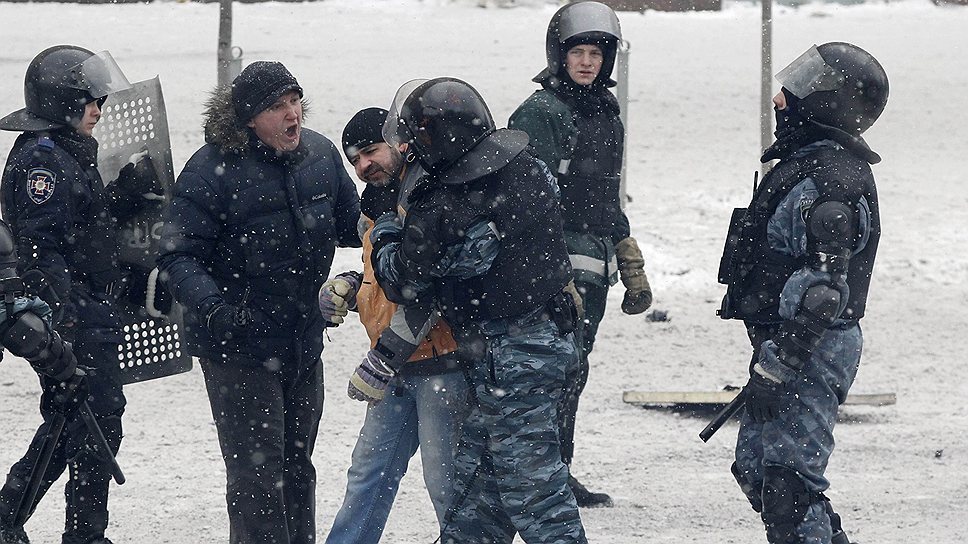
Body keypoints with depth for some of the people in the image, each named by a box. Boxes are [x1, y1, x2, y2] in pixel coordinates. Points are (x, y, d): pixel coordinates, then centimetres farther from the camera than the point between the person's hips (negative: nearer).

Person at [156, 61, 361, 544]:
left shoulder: (320, 155, 0)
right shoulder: (212, 171, -19)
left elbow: (351, 225, 15)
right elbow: (178, 257, -20)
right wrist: (214, 308, -35)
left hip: (303, 342, 6)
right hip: (239, 348, -6)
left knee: (297, 467, 21)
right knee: (257, 473, -5)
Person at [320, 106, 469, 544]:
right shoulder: (380, 205, 16)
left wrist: (383, 359, -23)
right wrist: (347, 288, 8)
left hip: (441, 363, -10)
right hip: (398, 369, 10)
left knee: (446, 482, -5)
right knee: (370, 472, 14)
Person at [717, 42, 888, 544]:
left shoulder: (831, 181, -19)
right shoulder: (809, 164, 15)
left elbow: (823, 290, -25)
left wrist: (774, 367, -25)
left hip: (810, 351, -11)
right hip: (791, 346, 11)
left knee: (786, 484, -11)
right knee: (754, 466, 18)